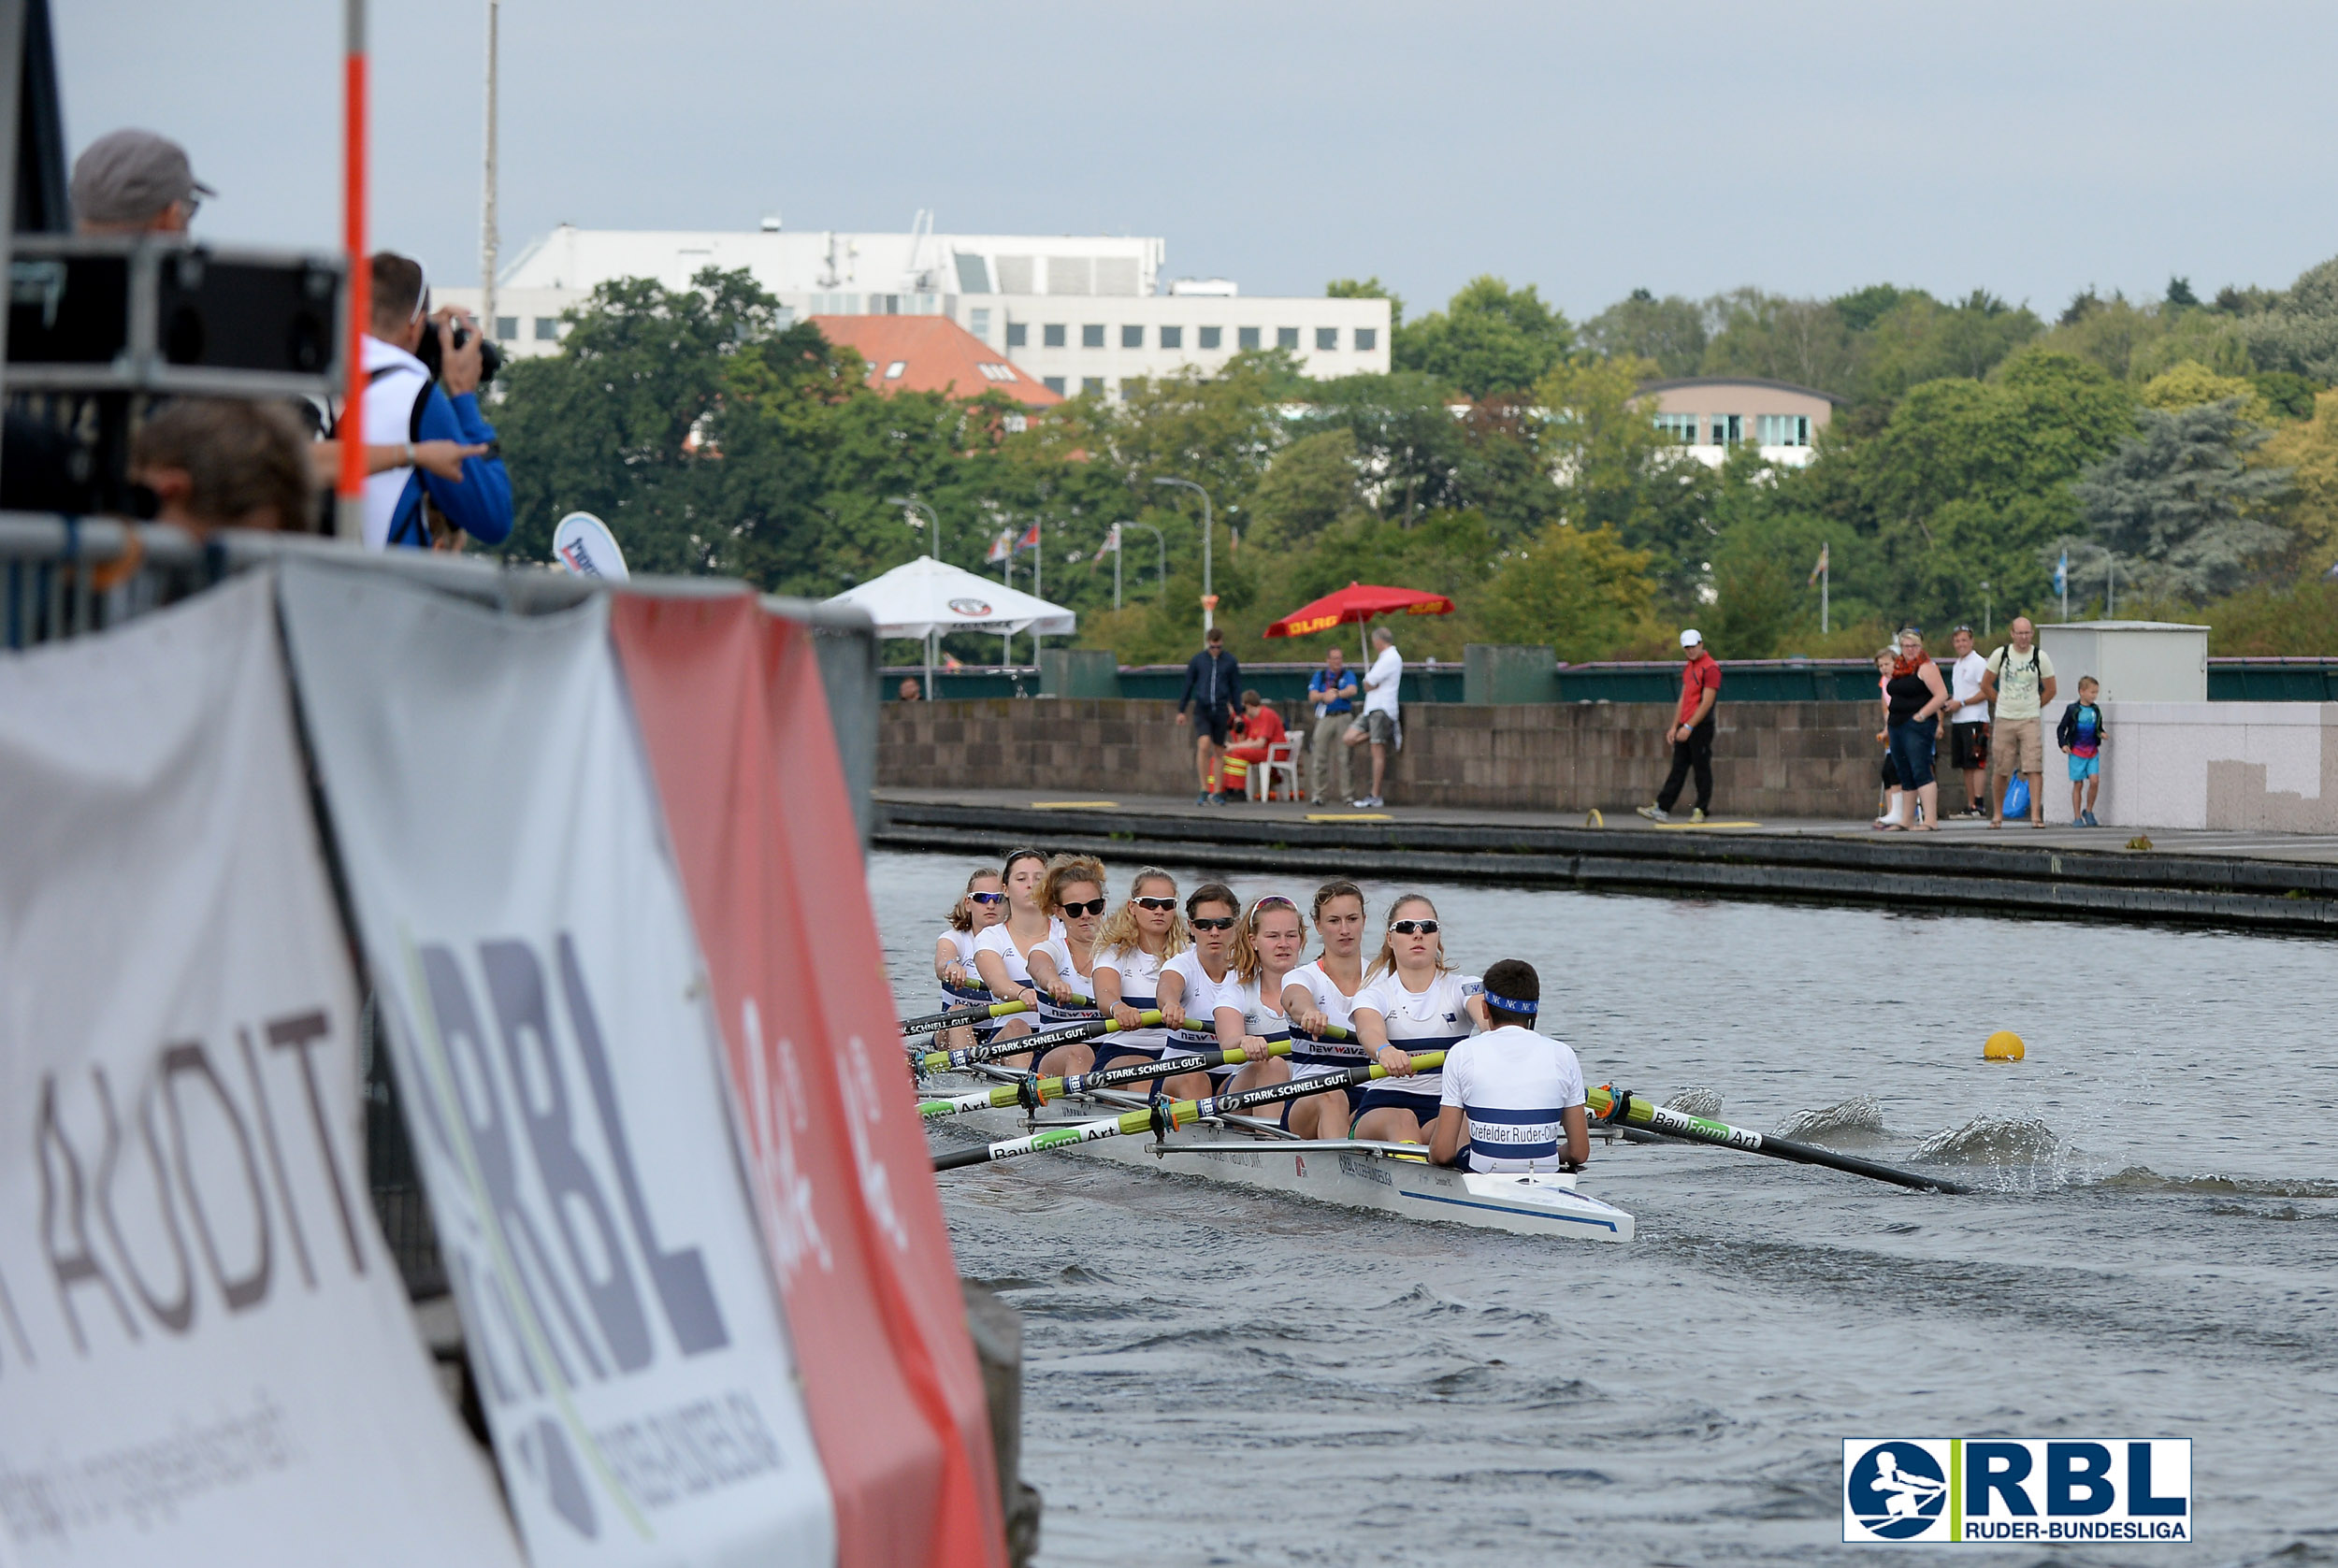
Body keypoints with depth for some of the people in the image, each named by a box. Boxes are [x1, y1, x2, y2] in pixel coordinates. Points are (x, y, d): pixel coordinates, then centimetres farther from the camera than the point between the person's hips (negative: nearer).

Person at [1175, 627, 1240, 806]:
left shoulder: (1230, 662, 5)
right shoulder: (1197, 661, 4)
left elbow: (1236, 688, 11)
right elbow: (1188, 686, 11)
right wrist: (1181, 710, 9)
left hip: (1221, 711, 1)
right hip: (1202, 709, -1)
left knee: (1218, 750, 5)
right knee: (1204, 744, -18)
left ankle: (1216, 793, 13)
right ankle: (1204, 790, -11)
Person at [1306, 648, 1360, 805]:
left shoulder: (1348, 675, 10)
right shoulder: (1319, 676, 14)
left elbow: (1352, 690, -10)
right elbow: (1312, 697, 2)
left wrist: (1337, 694, -27)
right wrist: (1325, 695, -19)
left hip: (1343, 717, -1)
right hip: (1324, 718, 1)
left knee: (1345, 757, -5)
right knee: (1319, 757, -4)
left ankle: (1348, 795, -2)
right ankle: (1317, 794, -1)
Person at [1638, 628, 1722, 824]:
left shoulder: (1710, 668, -11)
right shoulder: (1688, 667, 17)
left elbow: (1706, 703, -17)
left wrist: (1689, 727, -20)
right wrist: (1675, 727, 18)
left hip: (1700, 727, -8)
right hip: (1685, 728, 8)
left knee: (1702, 769, -1)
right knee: (1678, 769, 6)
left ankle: (1701, 811, 5)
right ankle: (1662, 809, 3)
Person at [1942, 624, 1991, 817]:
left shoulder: (1979, 663, -8)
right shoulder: (1957, 665, 20)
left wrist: (1961, 703, -15)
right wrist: (1951, 702, 8)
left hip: (1974, 720, -9)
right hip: (1958, 720, 9)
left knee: (1976, 764, -11)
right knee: (1965, 765, 9)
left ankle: (1978, 805, -14)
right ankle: (1970, 804, 12)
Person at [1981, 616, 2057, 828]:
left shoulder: (2040, 657, -1)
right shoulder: (2000, 655, 1)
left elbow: (2050, 690, 9)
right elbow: (1986, 685, 11)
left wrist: (2033, 707, 8)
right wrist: (2002, 704, 10)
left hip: (2030, 720, -1)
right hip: (2004, 720, 1)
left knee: (2034, 768, -12)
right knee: (2000, 770, 3)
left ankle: (2036, 815, -14)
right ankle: (1997, 814, 17)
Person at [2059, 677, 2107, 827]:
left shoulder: (2096, 710, 7)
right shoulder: (2073, 710, -4)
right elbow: (2061, 728, 1)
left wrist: (2102, 734, -2)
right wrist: (2063, 744, -10)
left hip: (2093, 752, 3)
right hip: (2077, 752, -3)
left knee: (2094, 780, -11)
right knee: (2078, 784, 0)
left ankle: (2088, 811, 8)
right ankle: (2077, 817, 8)